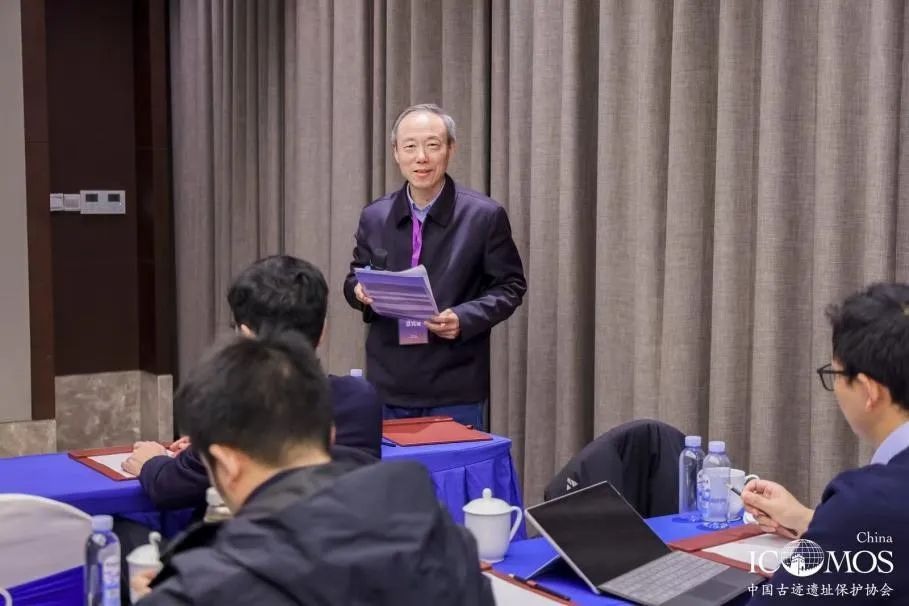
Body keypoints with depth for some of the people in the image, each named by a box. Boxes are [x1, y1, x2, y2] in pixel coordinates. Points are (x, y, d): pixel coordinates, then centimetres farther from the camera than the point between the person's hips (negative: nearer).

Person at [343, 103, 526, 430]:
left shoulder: (485, 215, -6)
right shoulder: (373, 217, 5)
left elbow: (510, 286, 0)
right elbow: (354, 279, 16)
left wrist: (464, 318, -17)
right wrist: (360, 290, -9)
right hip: (387, 387, 3)